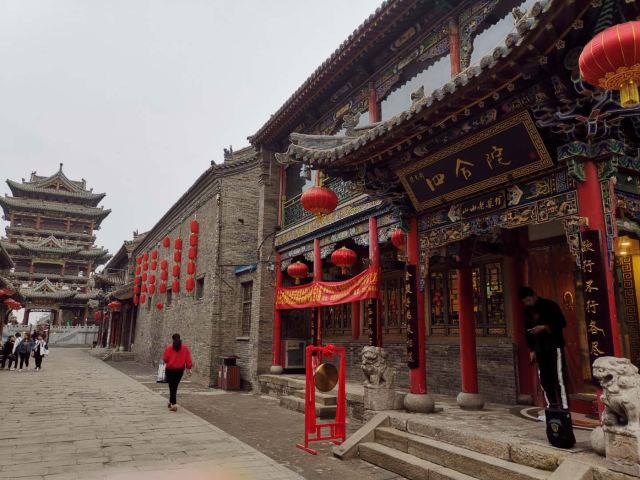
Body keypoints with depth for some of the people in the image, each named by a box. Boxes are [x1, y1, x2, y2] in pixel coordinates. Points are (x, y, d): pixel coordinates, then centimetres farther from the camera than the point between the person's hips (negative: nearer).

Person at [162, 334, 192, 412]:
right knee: (175, 386, 18)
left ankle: (173, 404, -7)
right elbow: (188, 360, -1)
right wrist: (189, 369, 5)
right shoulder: (185, 348, -1)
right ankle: (171, 402, 29)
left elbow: (165, 359, -5)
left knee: (172, 386, 2)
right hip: (180, 370, 2)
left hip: (170, 369, -2)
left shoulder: (169, 347, -7)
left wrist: (167, 362, 17)